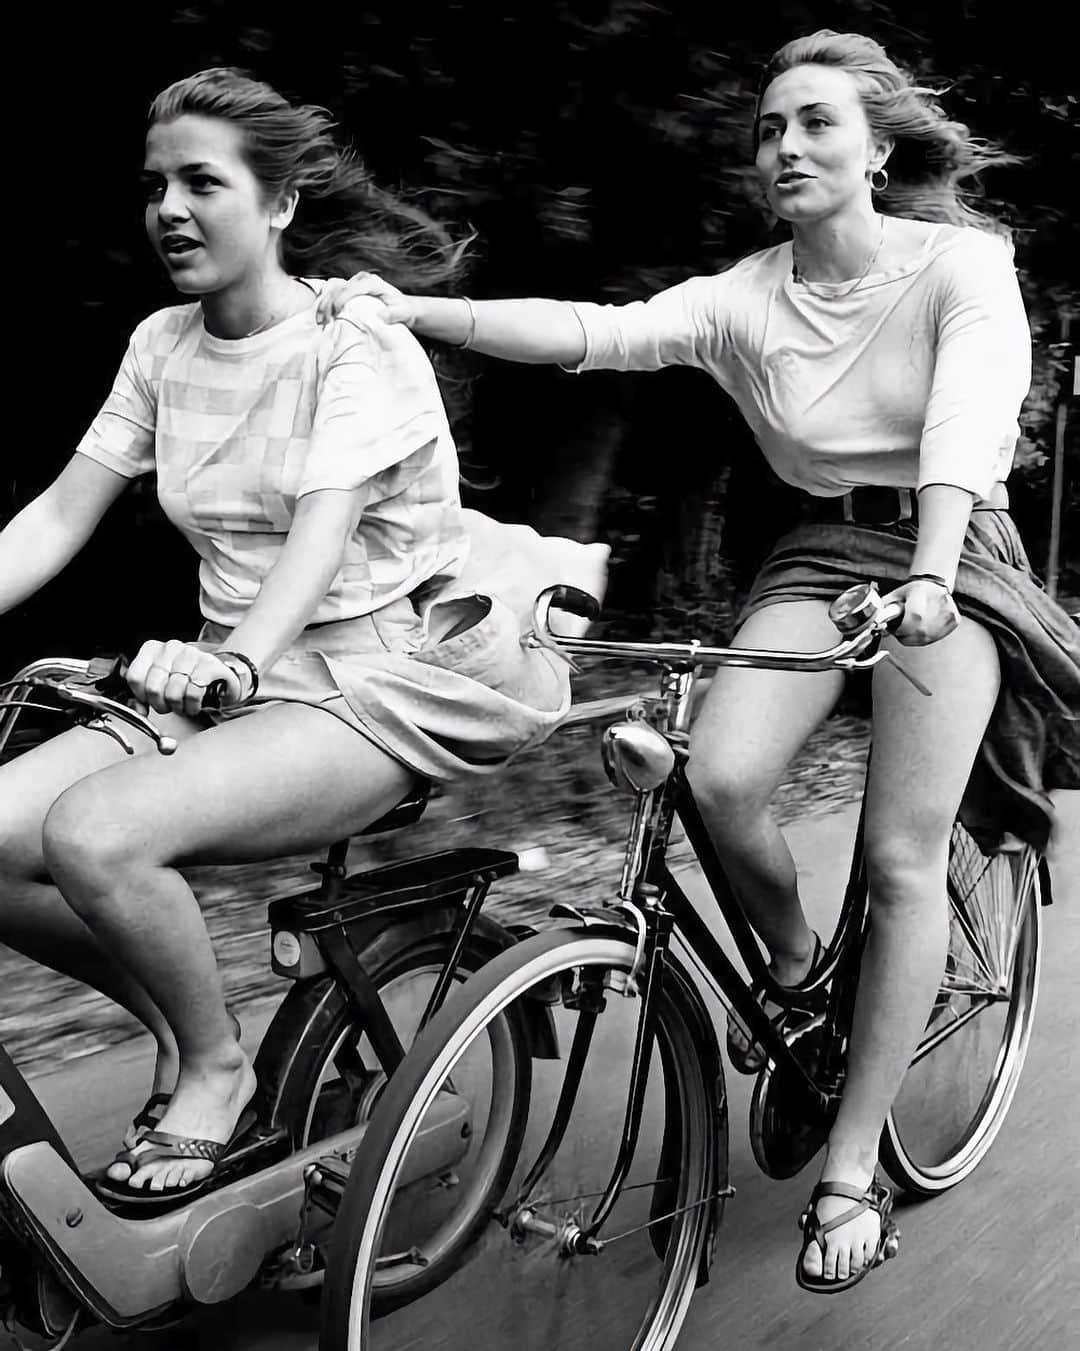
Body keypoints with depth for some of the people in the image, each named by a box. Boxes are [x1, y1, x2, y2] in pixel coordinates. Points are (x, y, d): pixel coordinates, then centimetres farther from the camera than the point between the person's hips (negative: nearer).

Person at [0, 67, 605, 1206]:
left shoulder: (356, 345, -9)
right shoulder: (162, 345, 10)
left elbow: (320, 538, -23)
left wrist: (234, 658, -41)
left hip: (379, 675, -6)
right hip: (232, 675, 6)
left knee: (93, 833, -29)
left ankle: (216, 1071, -1)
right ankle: (179, 1030, 10)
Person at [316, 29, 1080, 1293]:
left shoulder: (961, 263, -9)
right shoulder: (743, 297, -3)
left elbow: (971, 415, -27)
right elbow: (599, 331, -17)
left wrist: (927, 572, -44)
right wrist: (413, 309, -31)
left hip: (950, 553, -2)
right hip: (818, 549, 3)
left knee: (903, 857, -12)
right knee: (718, 775, -23)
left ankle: (852, 1166, 0)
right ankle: (790, 956, 11)